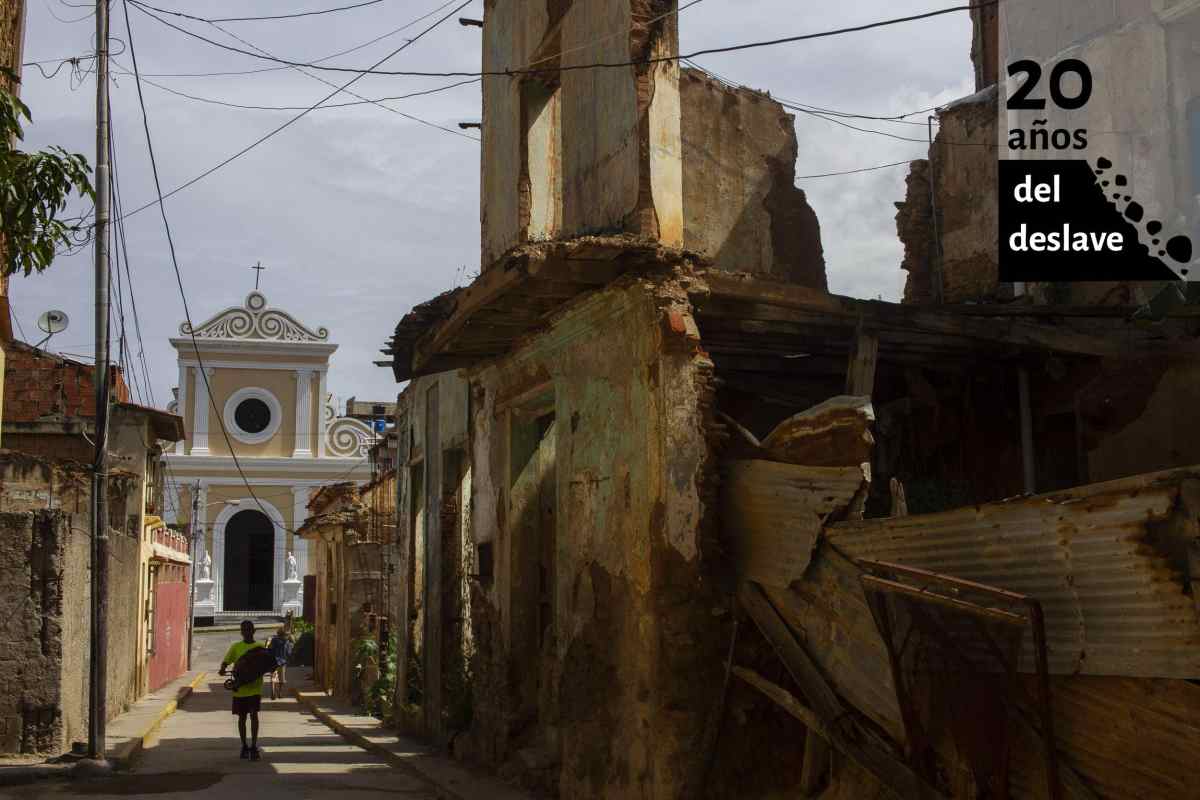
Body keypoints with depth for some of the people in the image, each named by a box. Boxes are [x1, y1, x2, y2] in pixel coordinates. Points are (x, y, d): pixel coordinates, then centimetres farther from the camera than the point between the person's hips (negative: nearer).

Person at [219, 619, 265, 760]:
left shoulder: (260, 647, 3)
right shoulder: (236, 647, 5)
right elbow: (226, 661, 2)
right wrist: (222, 669, -20)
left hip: (255, 687, -2)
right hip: (240, 687, 2)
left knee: (253, 714, -13)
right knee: (242, 717, 11)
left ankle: (254, 747, -11)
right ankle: (244, 746, 24)